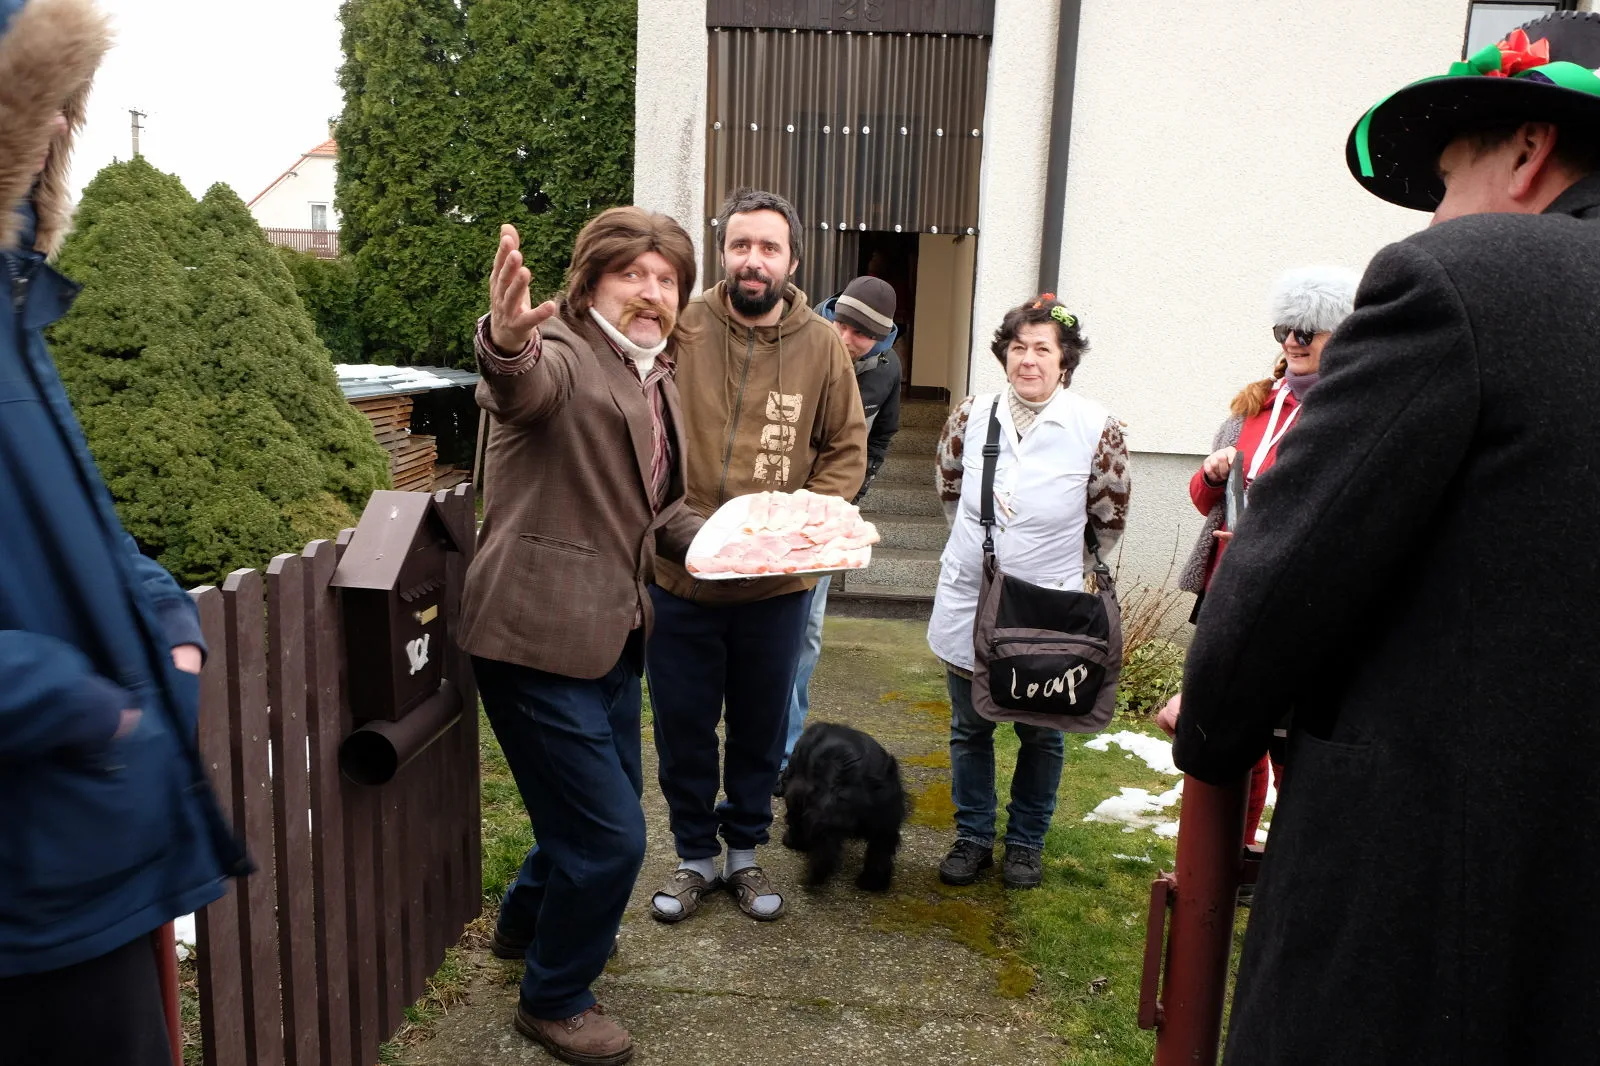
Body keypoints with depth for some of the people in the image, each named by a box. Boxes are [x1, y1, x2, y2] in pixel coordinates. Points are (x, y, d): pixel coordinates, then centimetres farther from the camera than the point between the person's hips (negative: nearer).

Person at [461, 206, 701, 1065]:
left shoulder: (655, 381, 13)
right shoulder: (561, 353, -13)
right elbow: (527, 384, -39)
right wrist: (506, 341, -62)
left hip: (610, 636, 9)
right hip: (538, 636, -9)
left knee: (604, 808, 24)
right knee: (611, 838, -3)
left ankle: (526, 924, 51)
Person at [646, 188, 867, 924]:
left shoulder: (823, 346, -1)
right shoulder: (680, 329, -5)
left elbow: (847, 449, 3)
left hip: (777, 583, 1)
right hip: (679, 576, -1)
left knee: (760, 726, 16)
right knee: (682, 726, 13)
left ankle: (745, 849, 39)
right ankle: (694, 854, 35)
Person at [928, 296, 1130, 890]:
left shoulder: (1097, 429, -12)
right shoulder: (972, 415, -5)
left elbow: (1109, 518, 1)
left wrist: (1059, 563, 7)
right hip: (967, 602, 2)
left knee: (1040, 734, 13)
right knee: (969, 728, 14)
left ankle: (1026, 843, 32)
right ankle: (973, 837, 31)